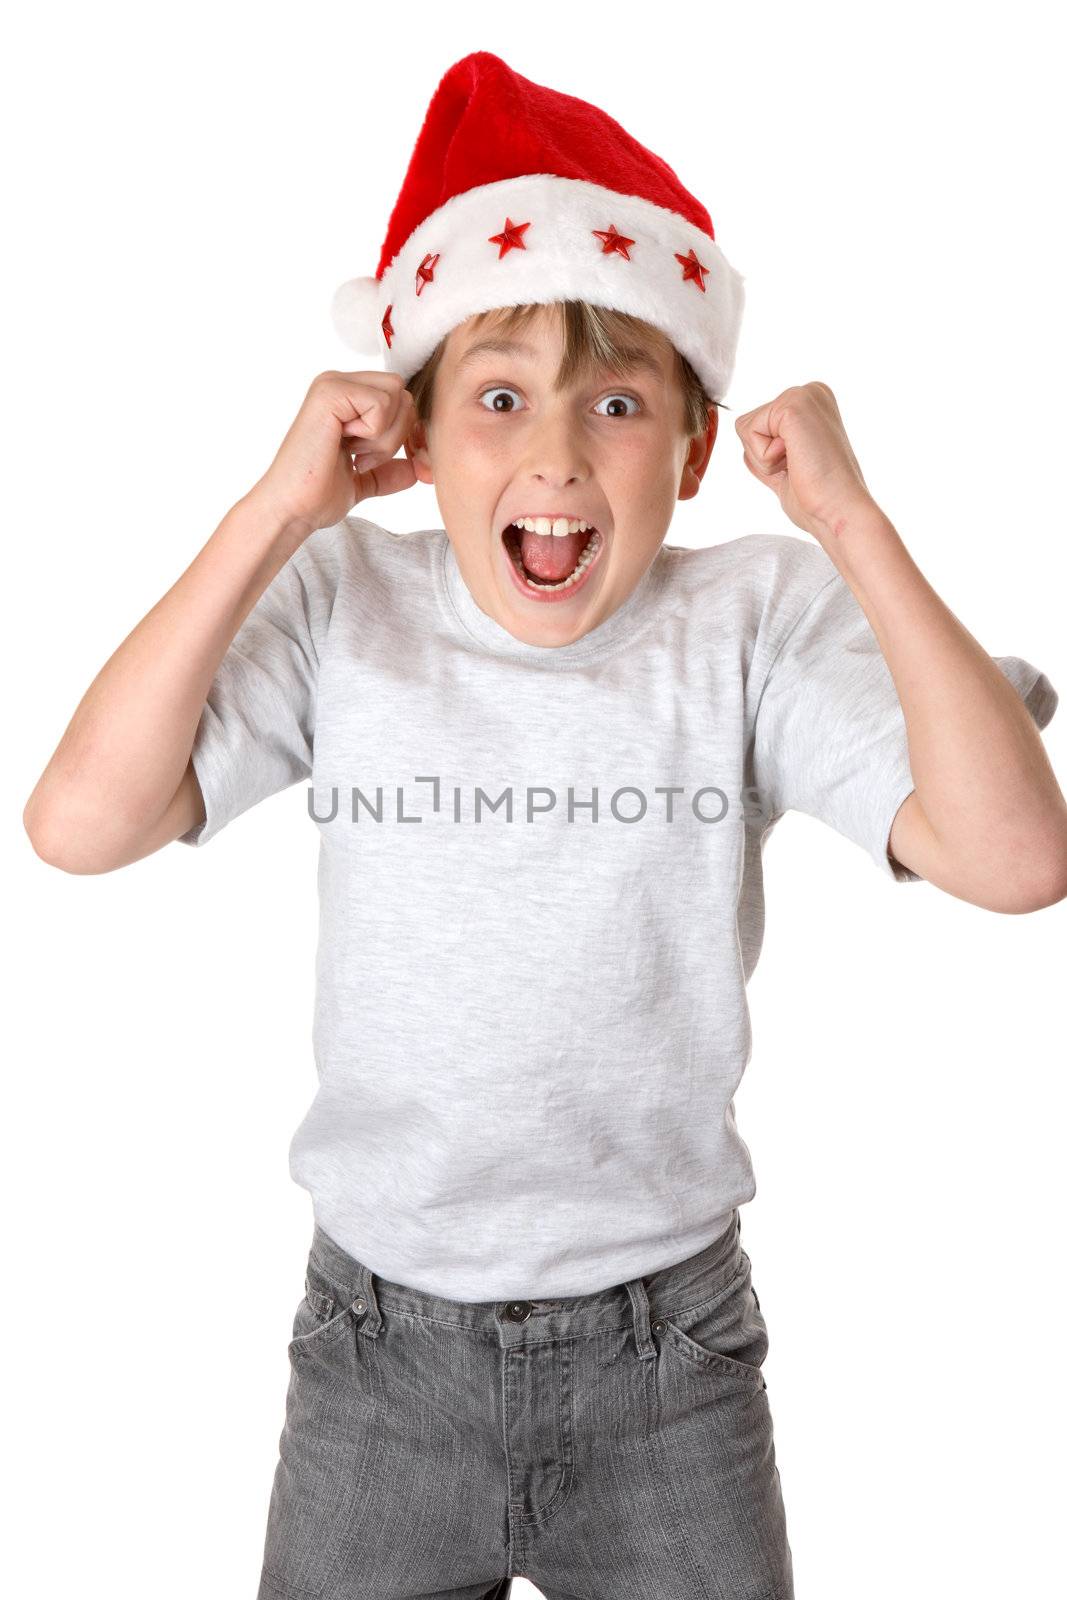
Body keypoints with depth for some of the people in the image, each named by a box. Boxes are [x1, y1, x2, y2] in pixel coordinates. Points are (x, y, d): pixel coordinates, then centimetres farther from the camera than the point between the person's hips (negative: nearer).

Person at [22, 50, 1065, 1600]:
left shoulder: (756, 620, -12)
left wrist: (849, 521, -23)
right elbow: (79, 823, -20)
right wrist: (276, 512, -22)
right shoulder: (344, 606, -11)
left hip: (665, 1349, 0)